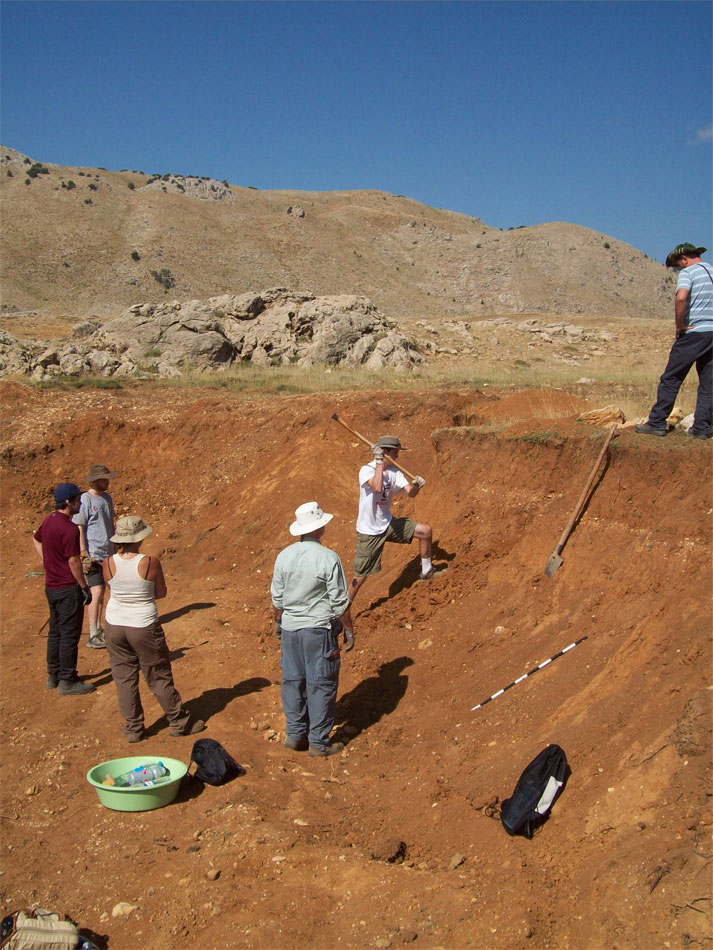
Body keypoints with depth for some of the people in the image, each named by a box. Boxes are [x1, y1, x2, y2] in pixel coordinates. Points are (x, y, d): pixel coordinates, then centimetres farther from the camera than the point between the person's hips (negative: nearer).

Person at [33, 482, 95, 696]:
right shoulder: (69, 528, -23)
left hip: (51, 586, 9)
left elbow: (36, 540, 24)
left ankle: (54, 676, 28)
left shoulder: (49, 520, 6)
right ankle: (67, 682, 8)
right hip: (68, 588, -9)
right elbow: (74, 561, -21)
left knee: (55, 631, 18)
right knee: (69, 635, 1)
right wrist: (85, 586, -12)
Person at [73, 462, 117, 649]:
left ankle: (99, 630, 21)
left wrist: (115, 547, 20)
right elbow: (78, 528, -14)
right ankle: (93, 637, -5)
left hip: (107, 553, 7)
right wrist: (84, 553, -18)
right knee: (96, 592, -10)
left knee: (101, 591, 12)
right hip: (93, 554, -7)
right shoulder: (84, 500, -12)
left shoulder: (107, 498, 11)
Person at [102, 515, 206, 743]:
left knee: (124, 677, 16)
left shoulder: (108, 564, -10)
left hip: (115, 626, 3)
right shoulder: (150, 563, -18)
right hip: (144, 627, -3)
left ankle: (133, 728, 25)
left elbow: (113, 591, 6)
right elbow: (161, 593, -5)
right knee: (159, 677, 11)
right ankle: (179, 722, 26)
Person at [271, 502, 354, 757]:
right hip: (319, 630, -4)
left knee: (292, 681, 15)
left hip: (290, 628, 5)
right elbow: (340, 602, -11)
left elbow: (277, 597, 7)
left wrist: (278, 622, 22)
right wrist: (349, 630, 1)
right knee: (321, 685, 6)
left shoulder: (284, 556, -2)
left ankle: (295, 734, 24)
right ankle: (319, 742, 13)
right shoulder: (328, 558, -15)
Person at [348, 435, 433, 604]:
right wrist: (379, 462, -34)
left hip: (388, 523, 6)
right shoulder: (366, 470, -19)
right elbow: (377, 487, -38)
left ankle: (426, 571, 20)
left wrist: (417, 485, -31)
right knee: (360, 576, -4)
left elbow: (410, 493, -9)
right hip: (369, 531, -6)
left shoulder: (394, 472, 1)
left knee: (426, 531, 1)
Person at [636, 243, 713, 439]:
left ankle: (657, 423, 3)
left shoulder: (688, 272, -5)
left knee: (670, 379, 1)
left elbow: (681, 297, -24)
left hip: (694, 333, -6)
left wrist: (680, 325, -13)